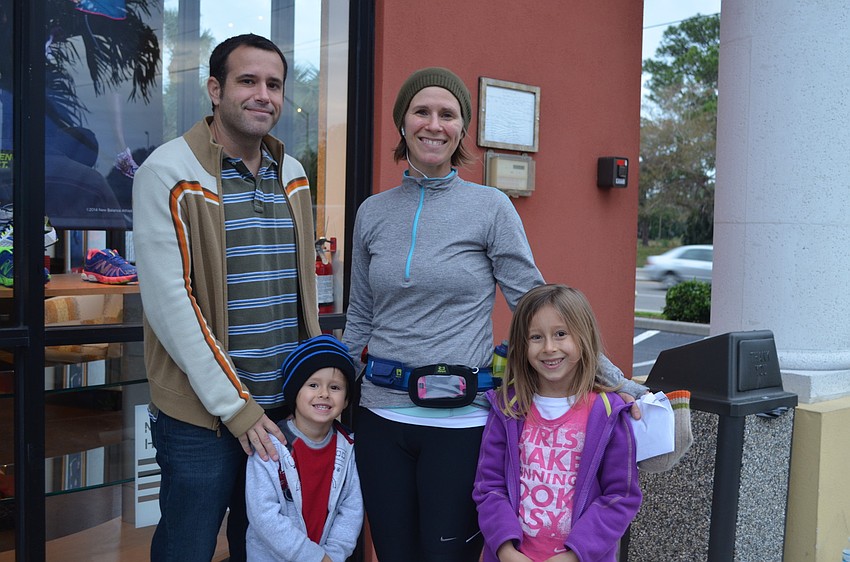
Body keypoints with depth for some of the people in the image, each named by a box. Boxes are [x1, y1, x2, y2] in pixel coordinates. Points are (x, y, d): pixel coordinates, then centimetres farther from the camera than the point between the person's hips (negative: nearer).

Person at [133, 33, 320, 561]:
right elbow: (169, 302, -16)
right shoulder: (169, 173, -11)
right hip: (202, 415, -5)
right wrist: (235, 407, -16)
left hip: (285, 407, 6)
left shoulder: (293, 176, 8)